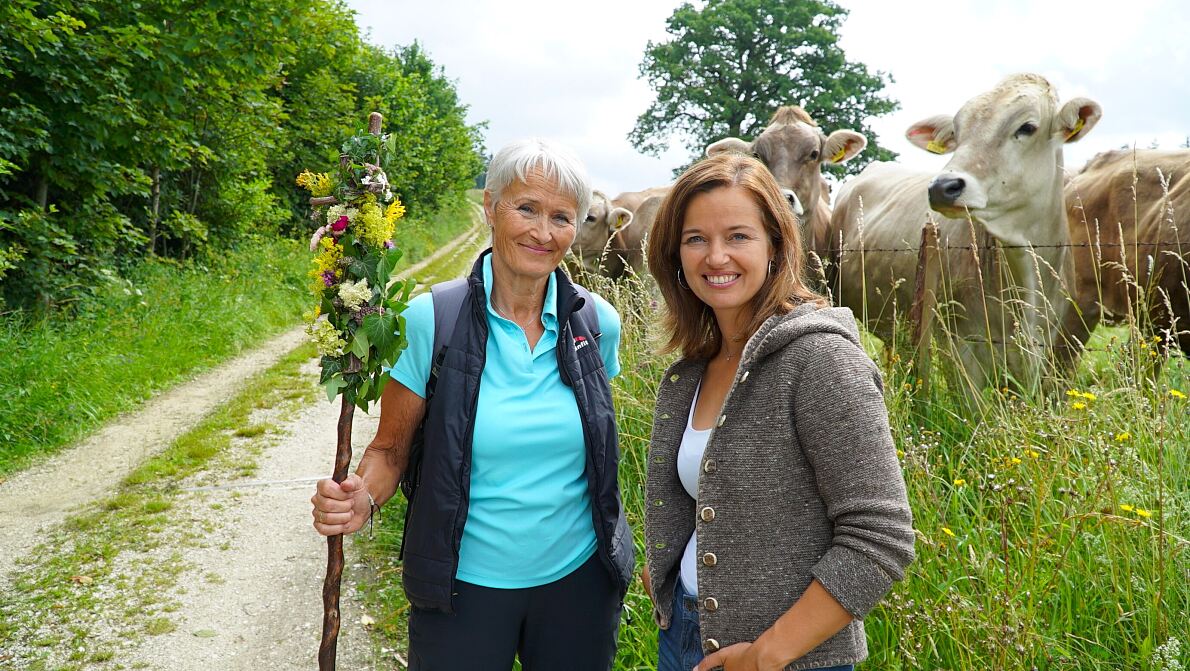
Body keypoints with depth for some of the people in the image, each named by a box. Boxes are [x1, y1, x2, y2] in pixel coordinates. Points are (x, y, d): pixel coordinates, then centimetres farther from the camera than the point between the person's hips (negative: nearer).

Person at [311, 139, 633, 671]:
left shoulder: (597, 323, -5)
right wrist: (361, 498, -24)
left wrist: (618, 558, 8)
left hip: (578, 578, 3)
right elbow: (390, 449, -4)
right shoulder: (431, 319, -13)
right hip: (464, 586, -2)